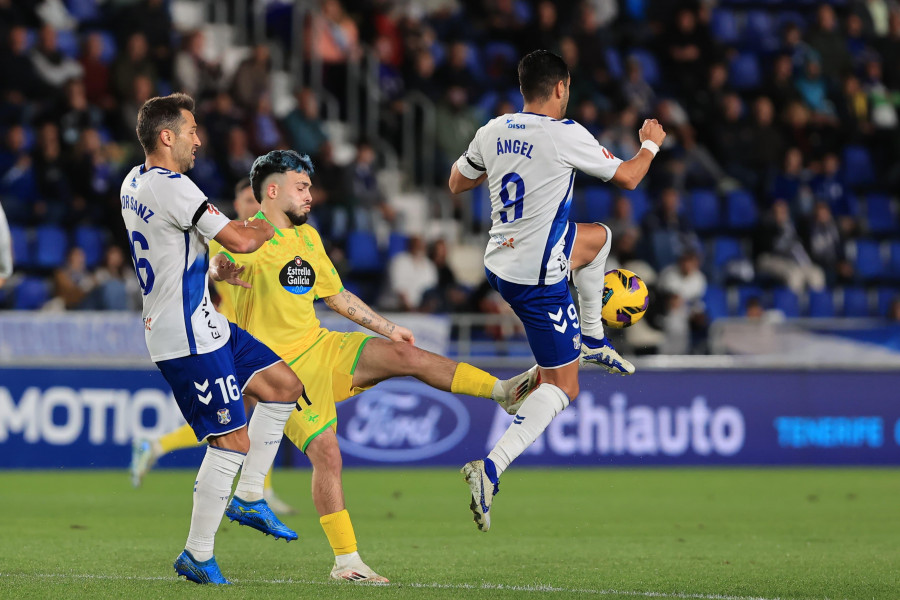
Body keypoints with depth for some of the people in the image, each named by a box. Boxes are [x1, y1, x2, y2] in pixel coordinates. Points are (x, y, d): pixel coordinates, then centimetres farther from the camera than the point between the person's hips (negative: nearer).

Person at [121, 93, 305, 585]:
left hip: (202, 325, 10)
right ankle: (198, 555, -1)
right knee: (233, 440, -9)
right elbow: (239, 240, -22)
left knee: (284, 384, 16)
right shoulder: (172, 188, -20)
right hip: (189, 337, -10)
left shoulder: (134, 182, 11)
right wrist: (271, 227, -2)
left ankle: (247, 499, 19)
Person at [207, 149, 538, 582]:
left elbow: (336, 296, 24)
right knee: (326, 454, -14)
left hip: (323, 348, 7)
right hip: (284, 366, -7)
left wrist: (388, 329, 24)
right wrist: (222, 270, -54)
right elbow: (216, 266, -30)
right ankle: (346, 563, -9)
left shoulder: (307, 237, 15)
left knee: (406, 355, -9)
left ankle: (504, 391, -4)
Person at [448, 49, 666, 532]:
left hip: (501, 261, 8)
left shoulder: (494, 132, 0)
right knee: (561, 387, 0)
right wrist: (650, 144, 15)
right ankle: (491, 467, -16)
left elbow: (457, 182, 16)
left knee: (598, 235, 31)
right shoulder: (565, 135, -18)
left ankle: (591, 337, 38)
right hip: (538, 281, -8)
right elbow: (627, 178, -4)